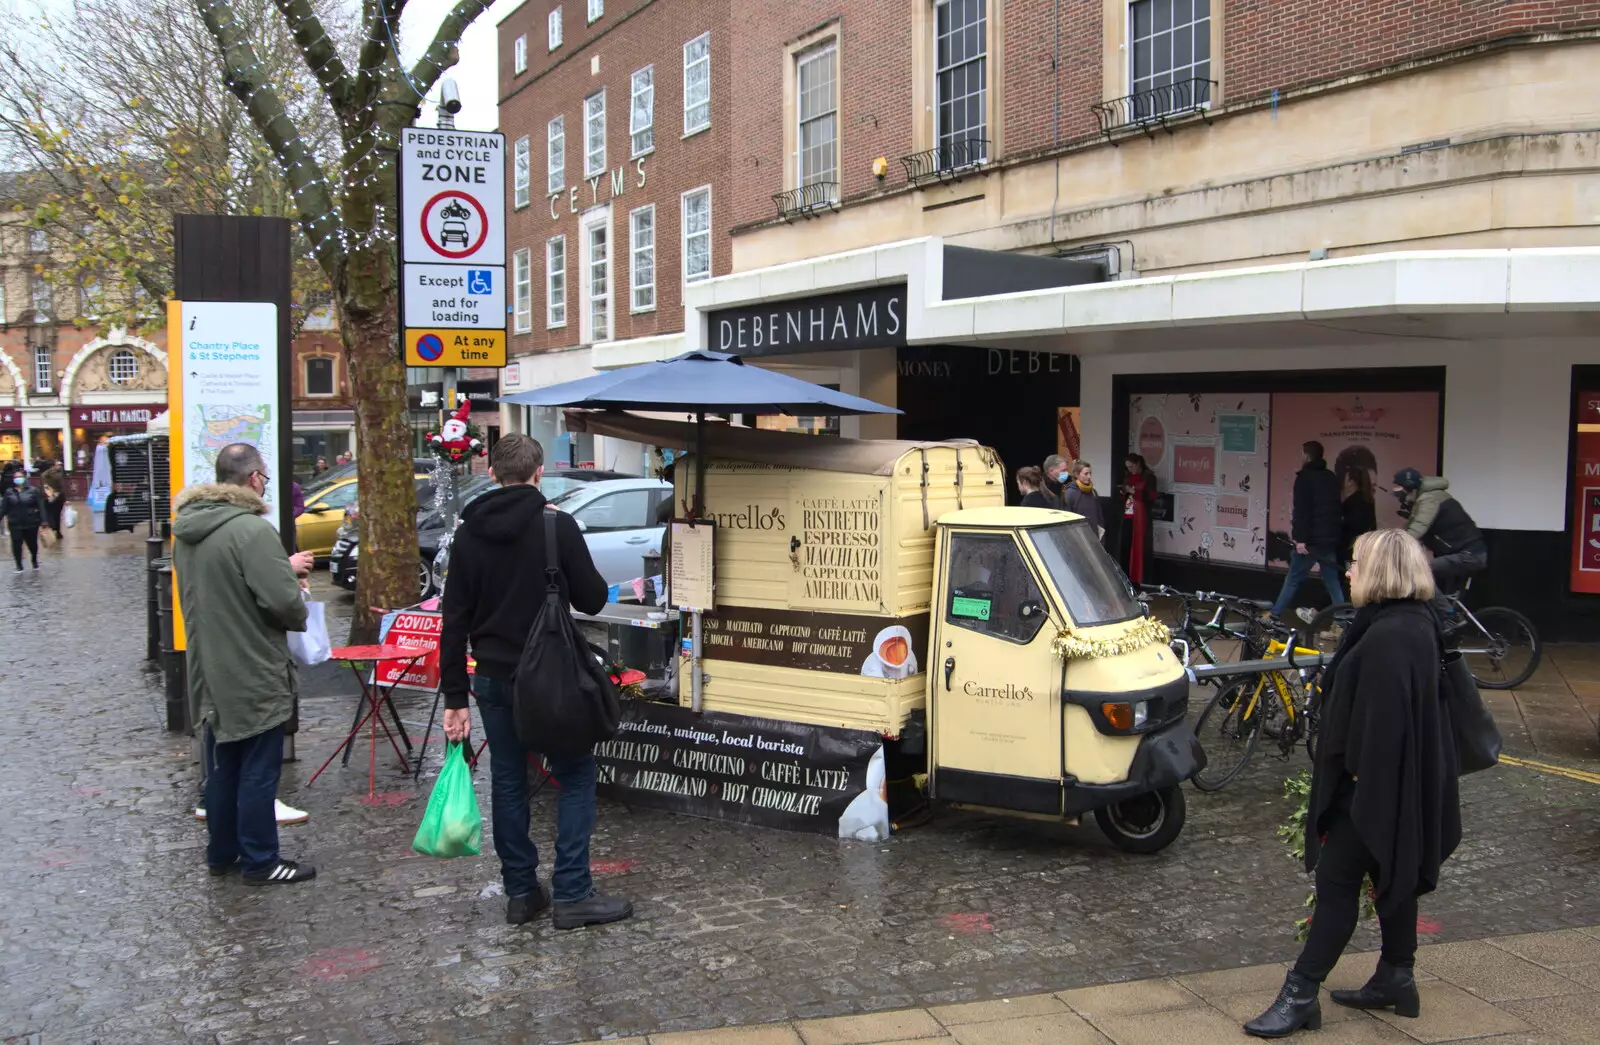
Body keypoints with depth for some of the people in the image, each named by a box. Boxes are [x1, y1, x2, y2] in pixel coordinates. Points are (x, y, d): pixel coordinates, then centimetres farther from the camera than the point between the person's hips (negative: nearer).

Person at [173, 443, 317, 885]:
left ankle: (222, 853, 30)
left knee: (222, 768, 19)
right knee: (259, 771, 3)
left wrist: (283, 567, 12)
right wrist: (300, 616, -3)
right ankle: (260, 861, 12)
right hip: (254, 677, -8)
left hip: (211, 674, 8)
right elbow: (284, 601, -25)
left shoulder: (188, 530, 6)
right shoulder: (253, 530, -22)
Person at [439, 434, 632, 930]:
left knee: (508, 781, 13)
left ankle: (520, 891, 18)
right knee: (575, 777, 6)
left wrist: (455, 696, 6)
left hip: (492, 678, 5)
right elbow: (592, 600, -9)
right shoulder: (558, 525, -12)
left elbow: (455, 621, 2)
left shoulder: (469, 534, 3)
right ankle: (572, 894, 3)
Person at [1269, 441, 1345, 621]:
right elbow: (1337, 509, 21)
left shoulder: (1305, 477, -8)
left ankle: (1275, 615, 5)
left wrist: (1300, 538, -19)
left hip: (1311, 539, -6)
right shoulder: (1331, 478, 15)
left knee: (1293, 579, 0)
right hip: (1330, 539, 6)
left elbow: (1301, 510, -17)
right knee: (1333, 581, 9)